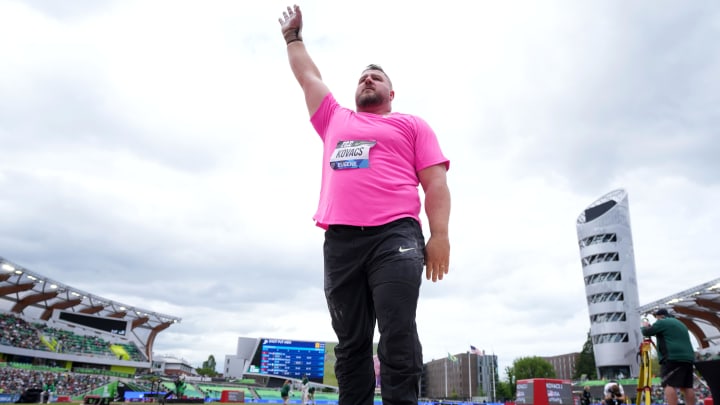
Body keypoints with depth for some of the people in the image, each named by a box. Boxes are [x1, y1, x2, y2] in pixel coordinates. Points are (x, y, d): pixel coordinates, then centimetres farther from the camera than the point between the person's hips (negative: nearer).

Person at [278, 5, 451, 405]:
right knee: (351, 342, 2)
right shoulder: (335, 120, 28)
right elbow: (308, 76, 40)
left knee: (398, 335, -13)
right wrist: (292, 36, 50)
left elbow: (435, 182, 7)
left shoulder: (411, 125, 18)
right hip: (339, 240, 4)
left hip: (395, 236, -3)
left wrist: (440, 235, -6)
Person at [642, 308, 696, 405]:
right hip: (688, 358, 9)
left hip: (672, 358, -9)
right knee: (687, 386, 8)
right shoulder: (681, 324, 29)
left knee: (669, 384, -13)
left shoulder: (662, 322, 1)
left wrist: (645, 326, 21)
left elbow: (646, 332, -1)